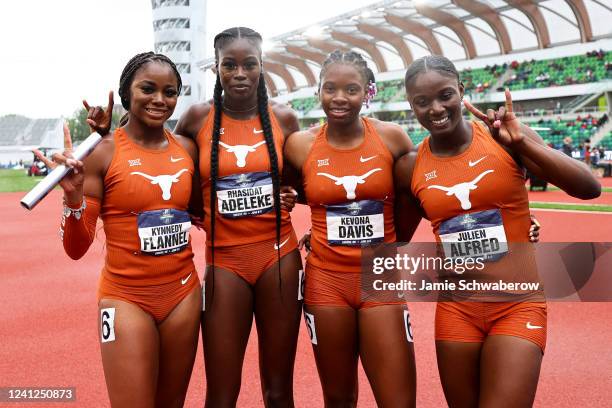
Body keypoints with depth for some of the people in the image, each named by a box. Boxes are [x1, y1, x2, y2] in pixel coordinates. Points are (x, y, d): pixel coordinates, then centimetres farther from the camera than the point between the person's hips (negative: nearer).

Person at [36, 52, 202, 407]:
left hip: (184, 294, 5)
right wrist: (73, 194, -25)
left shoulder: (187, 148, 3)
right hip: (126, 299, -4)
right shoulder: (102, 152, -10)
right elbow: (77, 248, -9)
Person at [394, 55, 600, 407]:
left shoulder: (502, 137, -7)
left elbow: (590, 188, -14)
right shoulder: (410, 168, -1)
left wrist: (521, 142, -21)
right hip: (456, 308, 3)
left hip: (517, 305, -2)